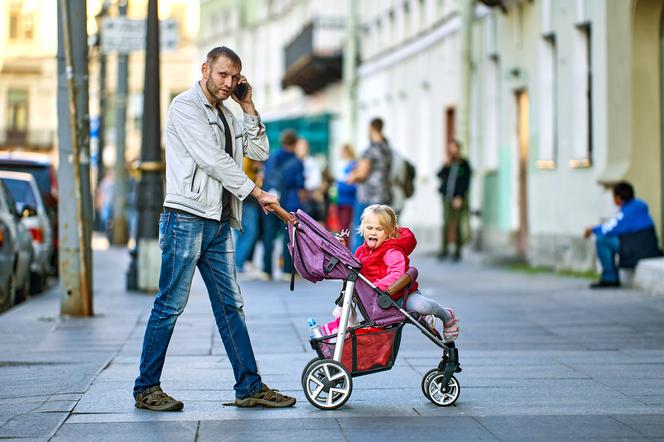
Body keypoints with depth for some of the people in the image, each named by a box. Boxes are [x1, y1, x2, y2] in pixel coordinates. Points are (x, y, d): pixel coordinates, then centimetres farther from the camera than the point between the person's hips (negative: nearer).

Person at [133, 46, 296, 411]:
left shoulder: (225, 115, 20)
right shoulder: (186, 106, -5)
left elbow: (259, 152, 15)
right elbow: (213, 160, -14)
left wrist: (248, 108, 8)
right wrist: (256, 193, -13)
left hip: (218, 223, 8)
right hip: (186, 218, -8)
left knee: (230, 306, 8)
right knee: (171, 305, -5)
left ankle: (249, 387, 10)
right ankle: (146, 388, 2)